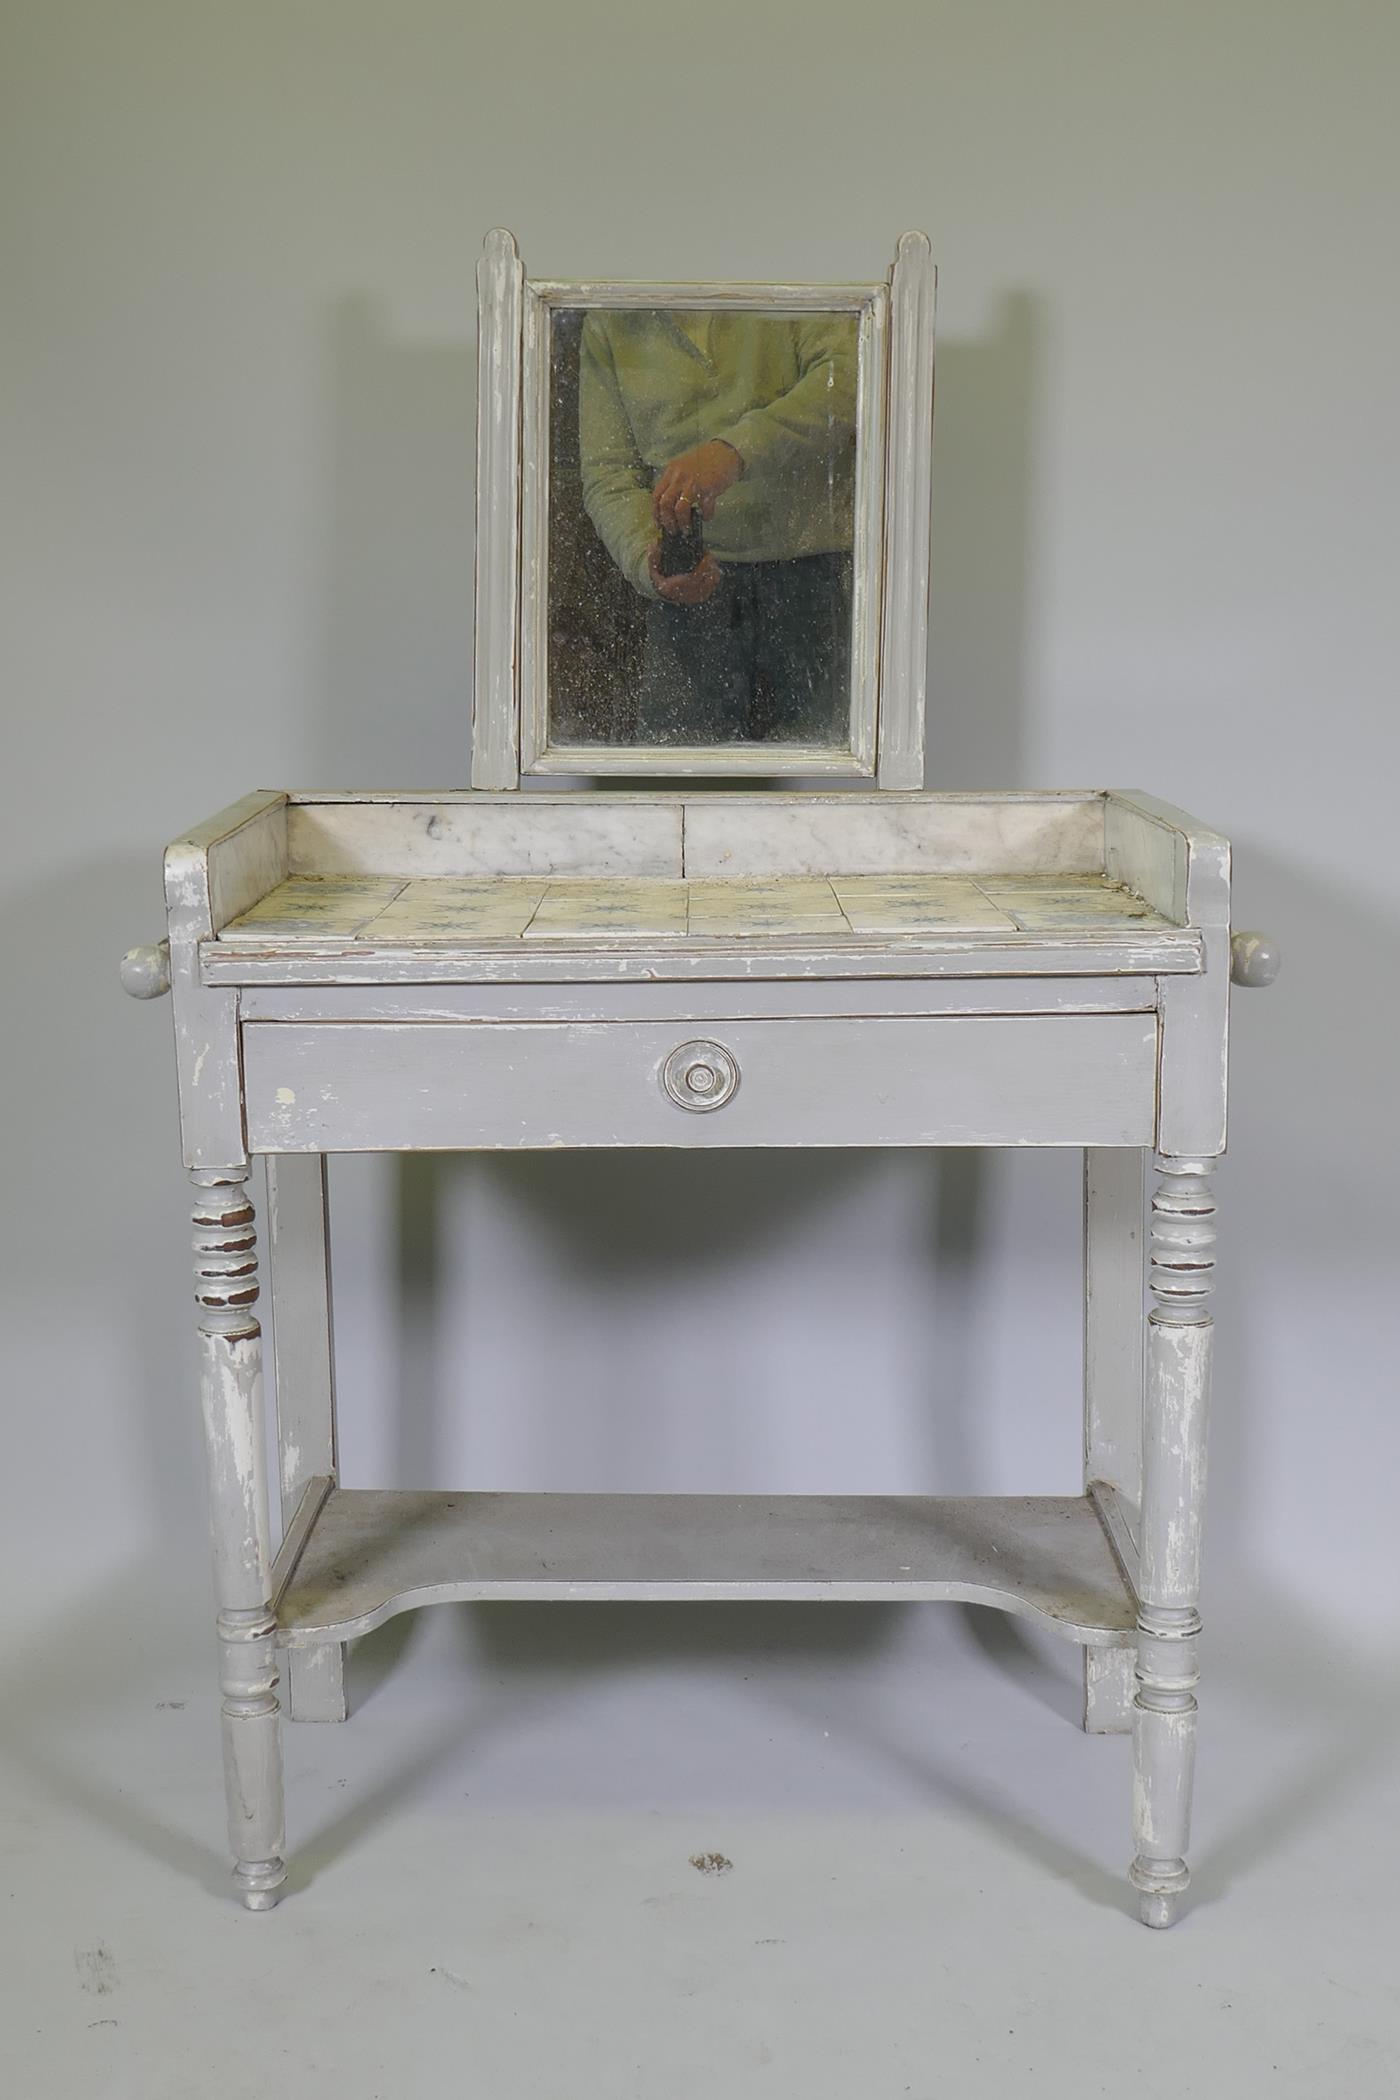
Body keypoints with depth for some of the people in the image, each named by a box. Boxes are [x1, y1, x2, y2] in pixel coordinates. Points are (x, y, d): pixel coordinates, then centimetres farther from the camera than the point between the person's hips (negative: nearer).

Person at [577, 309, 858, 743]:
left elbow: (848, 374, -17)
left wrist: (734, 450, -31)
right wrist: (648, 560, -16)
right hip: (697, 583, 2)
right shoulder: (608, 325, 11)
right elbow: (606, 473, 5)